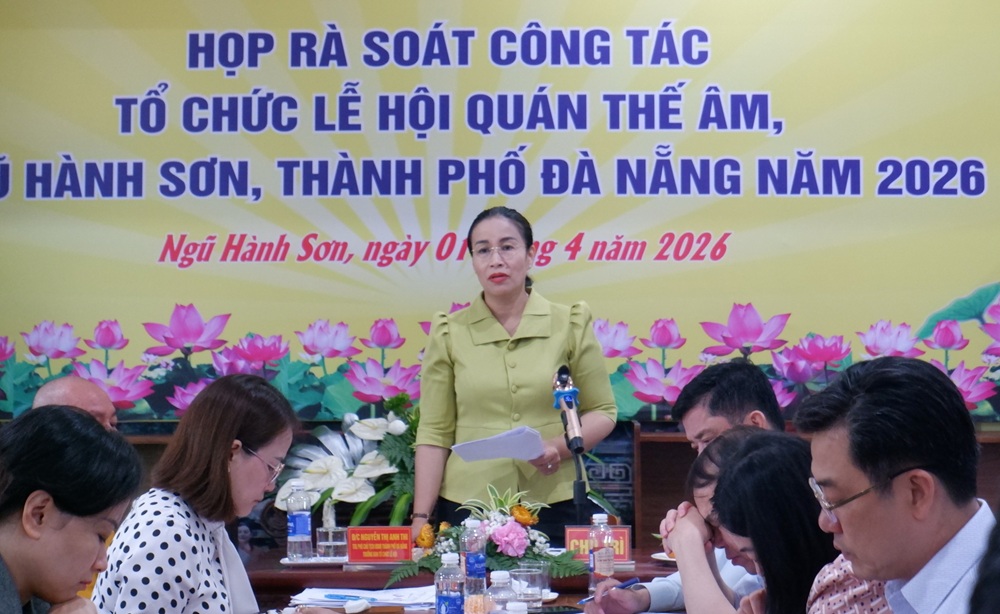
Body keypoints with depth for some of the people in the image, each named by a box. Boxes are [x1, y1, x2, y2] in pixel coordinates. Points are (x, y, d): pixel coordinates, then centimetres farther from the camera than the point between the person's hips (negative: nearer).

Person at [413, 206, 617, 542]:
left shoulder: (570, 325, 2)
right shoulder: (449, 332, 2)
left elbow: (602, 412, 7)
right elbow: (435, 432, 2)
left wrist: (559, 447, -11)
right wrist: (421, 517, -2)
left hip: (551, 504, 0)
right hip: (466, 505, 0)